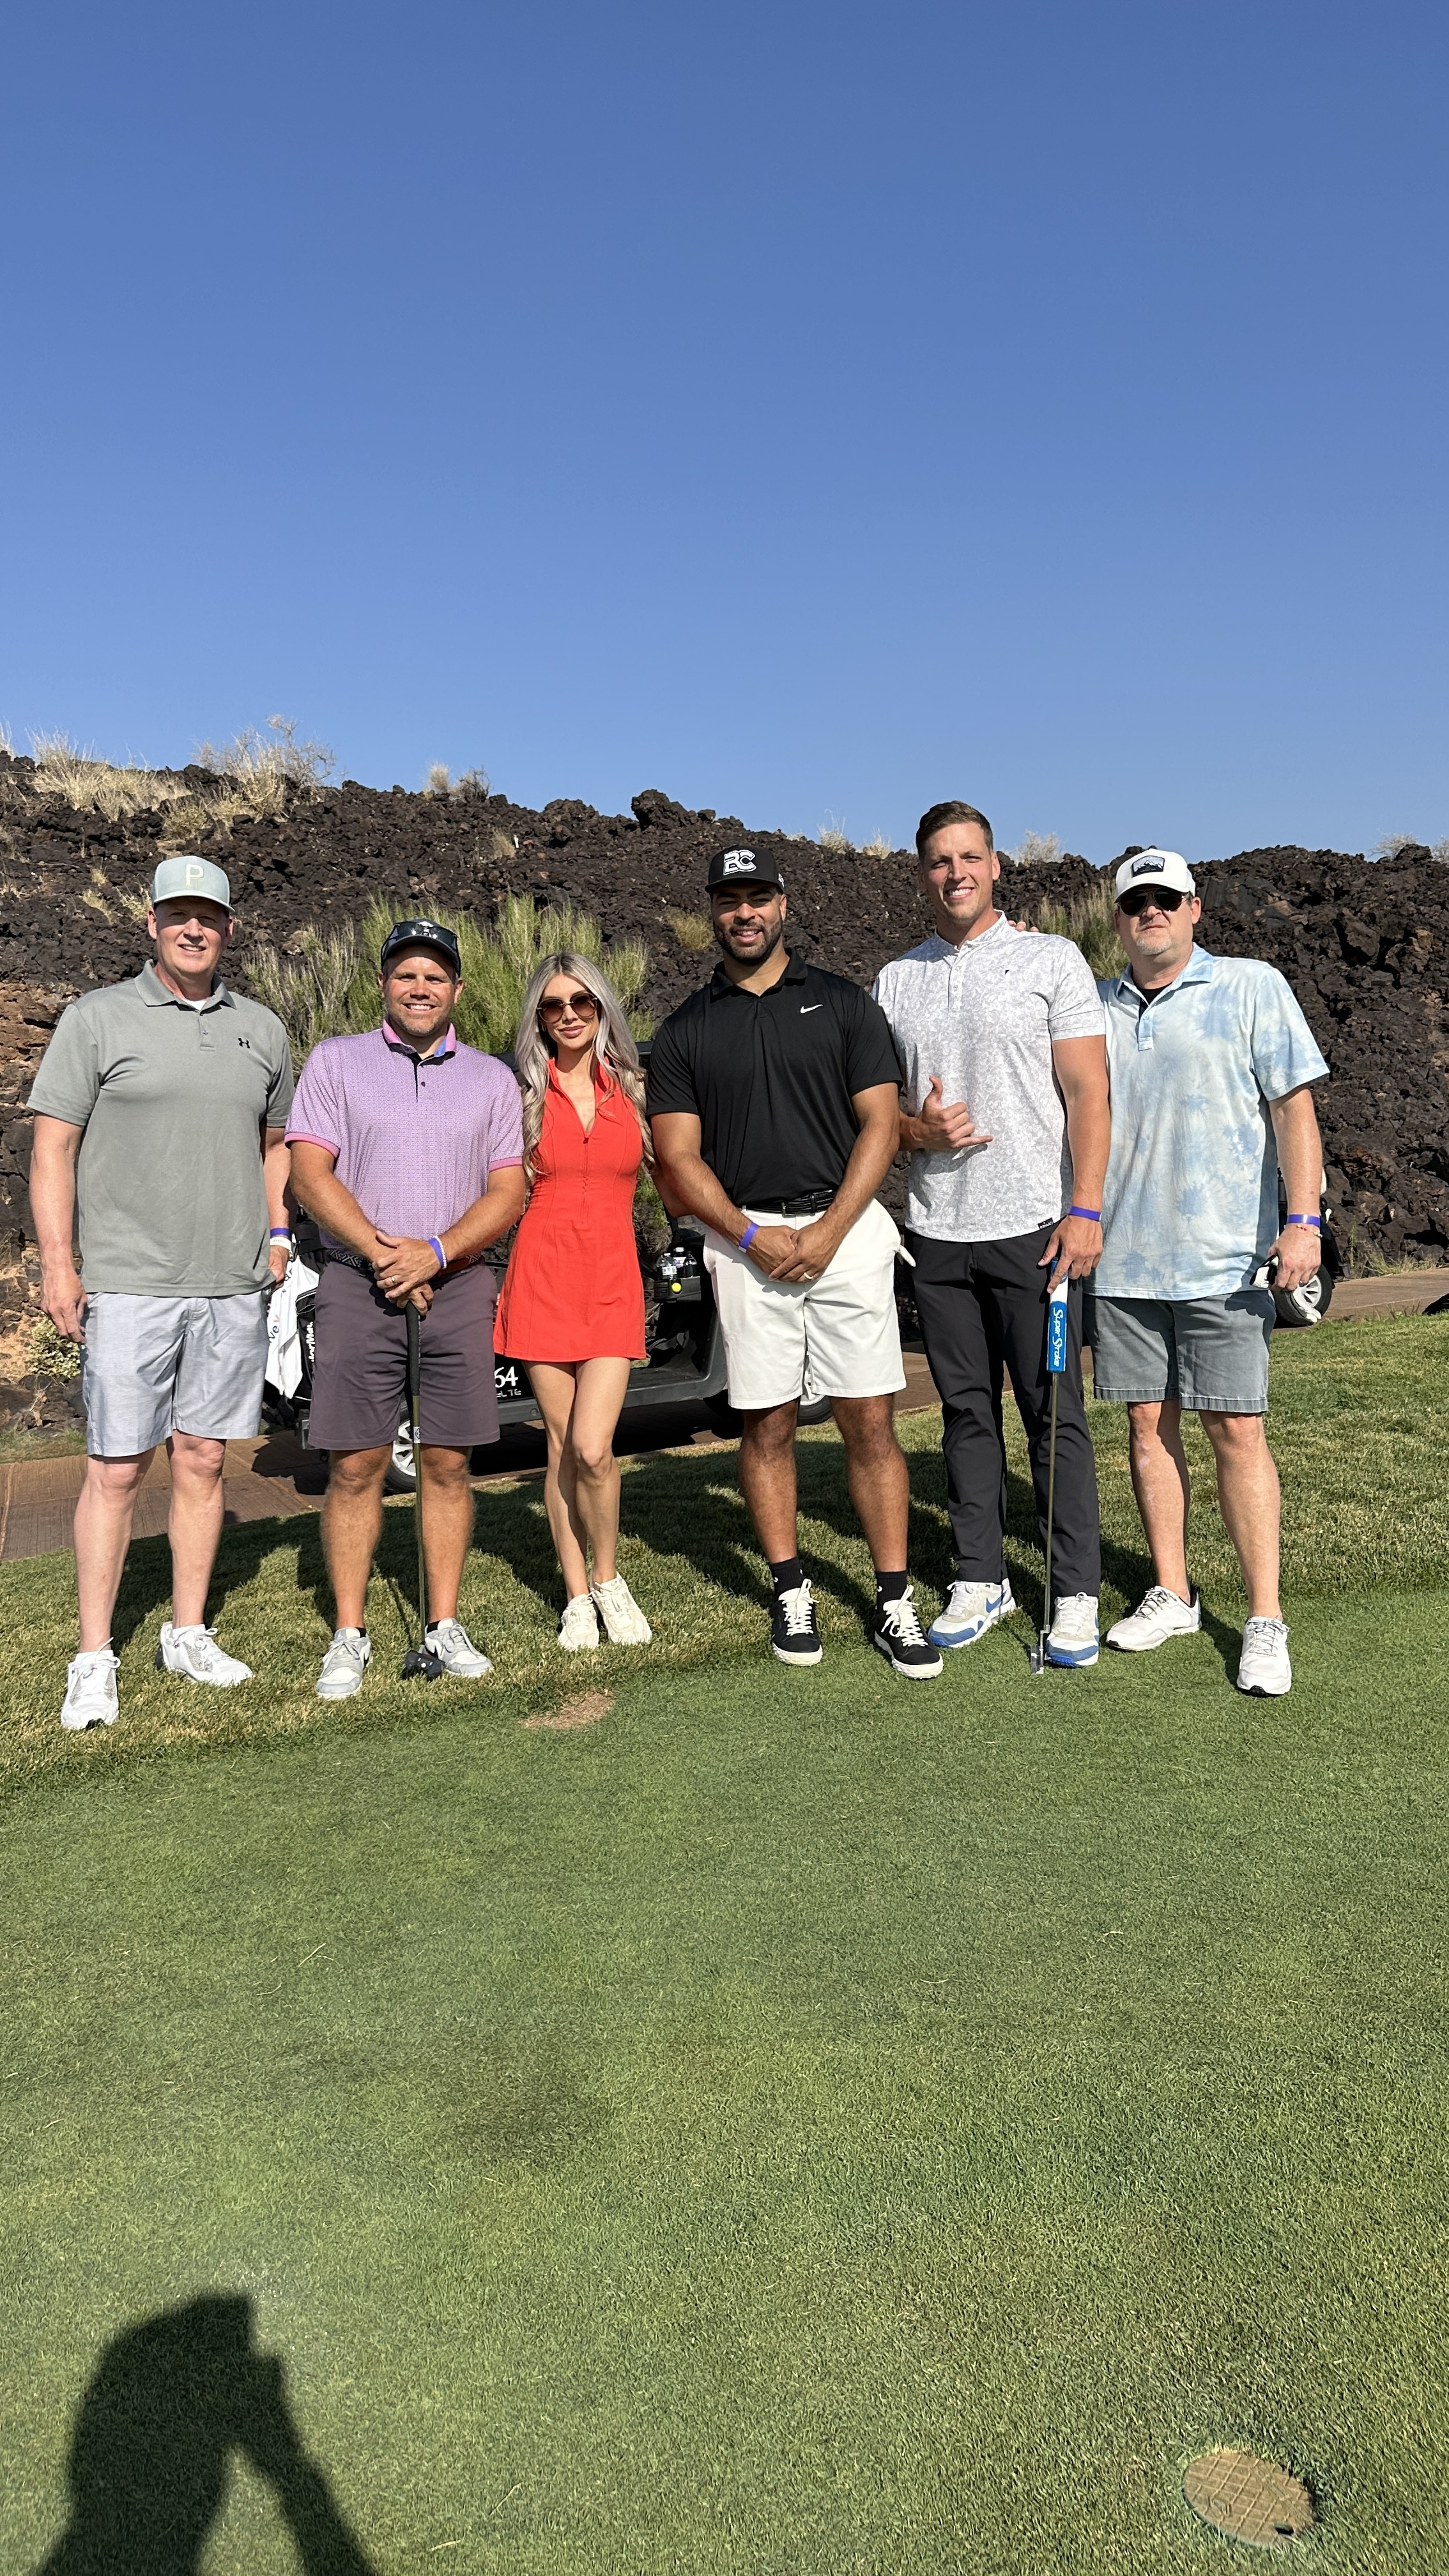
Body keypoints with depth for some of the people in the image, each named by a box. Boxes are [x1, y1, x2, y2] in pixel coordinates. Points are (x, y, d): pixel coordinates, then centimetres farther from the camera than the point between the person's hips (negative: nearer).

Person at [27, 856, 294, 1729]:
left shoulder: (263, 1029, 12)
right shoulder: (98, 1019, 0)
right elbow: (53, 1147, -2)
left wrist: (277, 1234, 9)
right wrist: (57, 1261, -10)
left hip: (234, 1288, 4)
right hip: (128, 1286, -3)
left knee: (204, 1460, 10)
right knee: (117, 1468, -1)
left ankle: (189, 1634, 22)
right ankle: (95, 1659, 10)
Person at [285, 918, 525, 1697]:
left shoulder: (491, 1078, 11)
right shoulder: (335, 1061, 7)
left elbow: (508, 1192, 4)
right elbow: (309, 1173, -1)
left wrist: (434, 1253, -11)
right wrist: (381, 1253, -11)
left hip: (458, 1285, 2)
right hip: (357, 1283, -1)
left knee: (447, 1461, 4)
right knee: (355, 1465, -1)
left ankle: (444, 1623, 14)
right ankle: (349, 1635, 8)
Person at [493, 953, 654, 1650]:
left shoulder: (631, 1089, 8)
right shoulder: (523, 1093, 5)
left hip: (613, 1279, 0)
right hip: (543, 1274, 0)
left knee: (593, 1448, -11)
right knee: (562, 1447, 5)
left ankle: (609, 1579, 13)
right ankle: (576, 1595, 19)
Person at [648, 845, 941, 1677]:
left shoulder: (842, 1003, 7)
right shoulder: (686, 1030, 10)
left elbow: (881, 1125, 1)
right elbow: (680, 1158, 4)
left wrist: (829, 1231, -10)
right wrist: (750, 1235, -10)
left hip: (848, 1228, -1)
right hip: (745, 1240, 1)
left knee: (871, 1421, -2)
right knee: (767, 1423, 5)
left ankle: (894, 1602, 5)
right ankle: (792, 1593, 17)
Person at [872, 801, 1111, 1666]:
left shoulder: (1052, 959, 2)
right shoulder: (895, 981, 13)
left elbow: (1088, 1093, -4)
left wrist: (1086, 1208, -13)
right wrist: (917, 1128, -7)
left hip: (1034, 1227, -4)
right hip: (937, 1233, 4)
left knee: (1055, 1413, -1)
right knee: (967, 1411, 10)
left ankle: (1077, 1593, 9)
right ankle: (981, 1579, 21)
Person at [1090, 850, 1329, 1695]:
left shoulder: (1254, 987, 2)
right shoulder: (1095, 1007, 12)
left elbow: (1294, 1105, -3)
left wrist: (1304, 1219, -13)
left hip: (1224, 1259, -4)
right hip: (1122, 1260, 4)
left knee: (1236, 1430, -4)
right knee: (1148, 1424, 8)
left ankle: (1266, 1621, 4)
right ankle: (1172, 1595, 21)